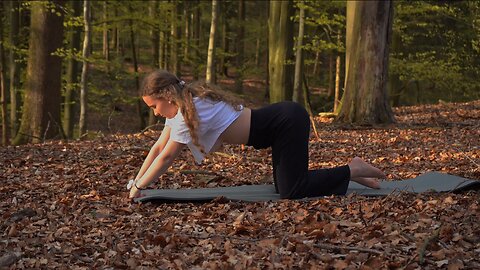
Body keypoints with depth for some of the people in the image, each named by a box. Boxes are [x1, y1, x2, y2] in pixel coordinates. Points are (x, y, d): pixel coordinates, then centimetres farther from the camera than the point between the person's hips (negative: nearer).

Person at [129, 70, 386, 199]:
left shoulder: (189, 112, -19)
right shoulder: (180, 106, 8)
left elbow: (165, 158, -17)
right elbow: (158, 147, 13)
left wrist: (138, 188, -9)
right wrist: (135, 181, 10)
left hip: (287, 123, -9)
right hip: (282, 121, 9)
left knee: (291, 192, -11)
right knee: (286, 185, 13)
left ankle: (353, 170, 0)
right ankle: (352, 171, 19)